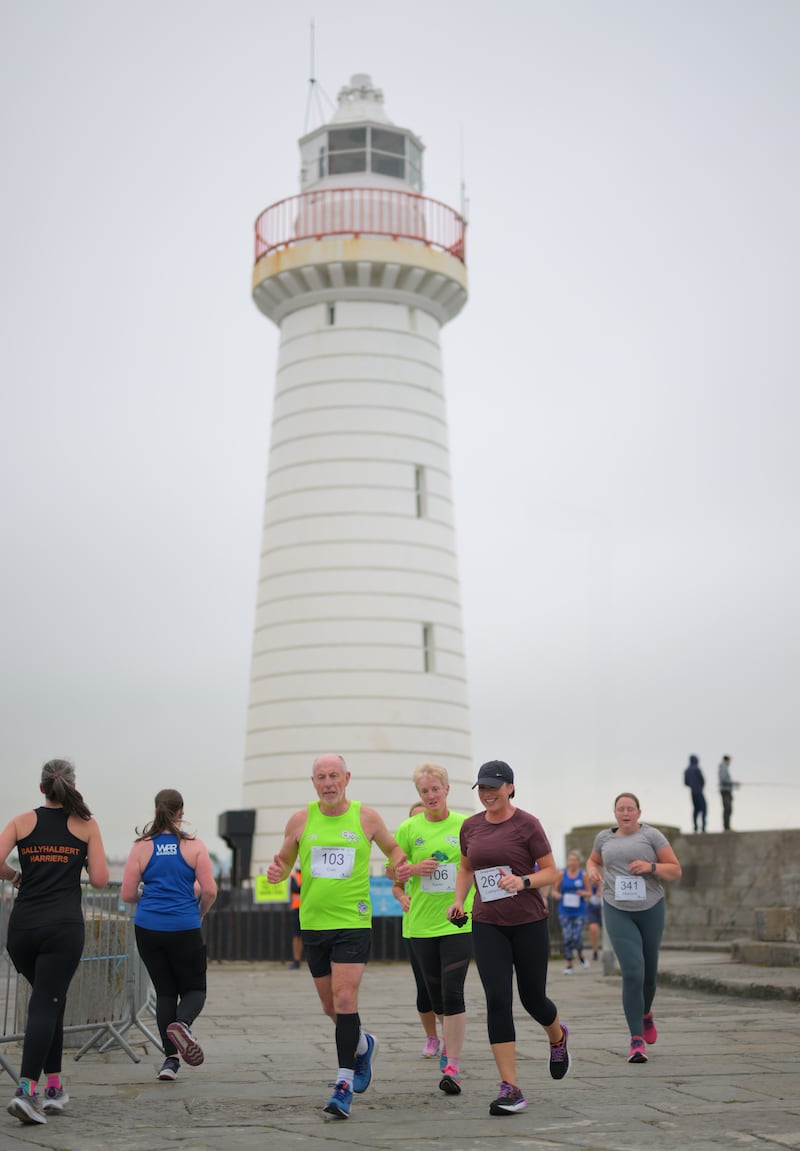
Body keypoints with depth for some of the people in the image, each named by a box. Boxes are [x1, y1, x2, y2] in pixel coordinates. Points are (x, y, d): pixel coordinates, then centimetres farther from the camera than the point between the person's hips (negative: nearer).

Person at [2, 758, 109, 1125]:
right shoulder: (86, 825, 3)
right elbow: (100, 879, 1)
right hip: (63, 926, -3)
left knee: (49, 1001, 19)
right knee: (46, 1006, -4)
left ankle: (54, 1087, 20)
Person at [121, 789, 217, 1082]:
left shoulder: (142, 847, 0)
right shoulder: (194, 845, -3)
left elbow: (127, 895, -1)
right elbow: (209, 891, -7)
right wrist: (199, 913, 13)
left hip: (148, 928, 2)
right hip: (184, 929, -2)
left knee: (164, 991, 14)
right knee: (194, 988, 12)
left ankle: (170, 1058, 9)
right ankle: (182, 1023, -20)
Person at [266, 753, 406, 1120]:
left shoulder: (366, 817, -1)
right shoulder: (300, 820, 3)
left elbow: (392, 848, 15)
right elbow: (284, 859, 14)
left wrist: (401, 866, -6)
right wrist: (277, 872, -8)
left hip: (353, 922, -3)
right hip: (313, 923, 3)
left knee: (345, 999, -15)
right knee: (331, 1007, 13)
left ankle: (344, 1083, -9)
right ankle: (362, 1044, 42)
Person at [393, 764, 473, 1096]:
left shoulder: (466, 825, 0)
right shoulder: (408, 829, 3)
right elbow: (395, 874, 9)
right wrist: (415, 869, -11)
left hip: (458, 921, -2)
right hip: (421, 923, 2)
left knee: (452, 993, -12)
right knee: (435, 995, 11)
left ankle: (452, 1065, -5)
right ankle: (451, 1041, 38)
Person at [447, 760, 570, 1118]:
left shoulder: (527, 824, -7)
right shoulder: (470, 826, 5)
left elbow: (551, 872, -5)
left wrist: (523, 881, -23)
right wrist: (458, 900, 5)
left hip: (529, 923, -3)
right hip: (487, 924, 3)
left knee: (532, 997, 8)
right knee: (497, 1000, -8)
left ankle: (557, 1037, 45)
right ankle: (510, 1089, -4)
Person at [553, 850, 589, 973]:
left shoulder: (583, 875, 1)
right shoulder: (562, 874, 2)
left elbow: (589, 892, 7)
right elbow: (555, 890, 8)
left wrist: (583, 893, -14)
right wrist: (557, 895, -13)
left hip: (579, 911, -1)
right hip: (565, 911, 1)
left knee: (577, 937, -8)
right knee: (567, 937, -4)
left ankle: (580, 955, 25)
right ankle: (569, 964, 8)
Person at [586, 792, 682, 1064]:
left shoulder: (651, 835, -3)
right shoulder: (605, 837, 6)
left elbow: (676, 871, -3)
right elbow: (594, 860, 24)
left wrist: (650, 867, -21)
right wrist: (592, 870, 0)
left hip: (650, 909, 1)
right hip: (618, 911, 0)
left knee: (649, 973, 15)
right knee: (632, 973, -17)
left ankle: (645, 1012, 48)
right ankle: (637, 1041, -12)